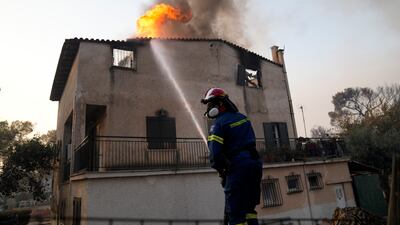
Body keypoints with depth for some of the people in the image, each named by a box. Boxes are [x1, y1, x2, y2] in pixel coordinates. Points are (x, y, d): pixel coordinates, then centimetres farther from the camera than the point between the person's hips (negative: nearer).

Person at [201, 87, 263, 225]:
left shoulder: (219, 124, -10)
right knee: (249, 207, 19)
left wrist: (219, 169, 1)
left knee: (236, 212, 1)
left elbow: (215, 152, -16)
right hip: (255, 163, 8)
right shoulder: (242, 117, 13)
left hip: (238, 167, -7)